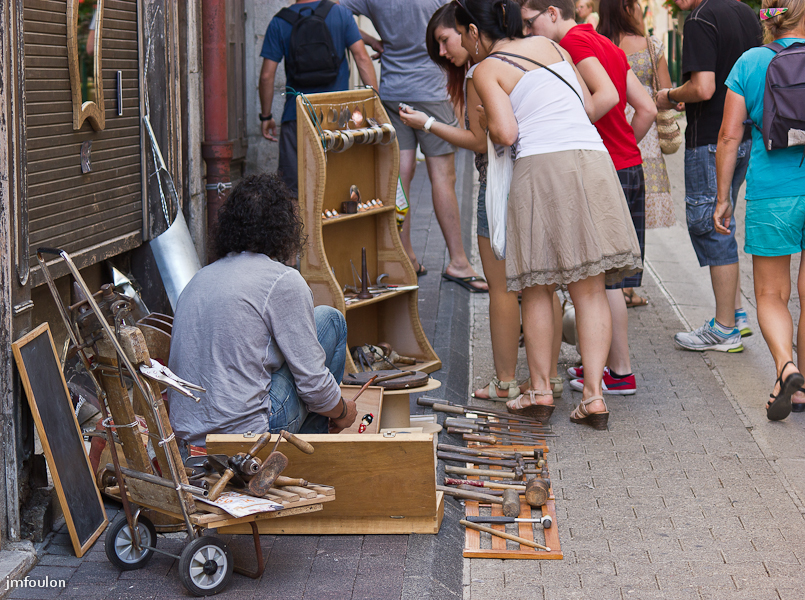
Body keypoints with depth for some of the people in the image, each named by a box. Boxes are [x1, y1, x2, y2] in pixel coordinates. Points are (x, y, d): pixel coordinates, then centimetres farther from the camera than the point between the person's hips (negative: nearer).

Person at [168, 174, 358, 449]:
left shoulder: (200, 277, 15)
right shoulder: (283, 281, -8)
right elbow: (313, 384, -9)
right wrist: (343, 413, 14)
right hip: (247, 433, -8)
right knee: (329, 319, 11)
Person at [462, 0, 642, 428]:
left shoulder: (486, 70, 3)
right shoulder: (551, 47, 20)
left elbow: (505, 132, -8)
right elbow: (589, 106, 19)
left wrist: (491, 127, 13)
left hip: (541, 166, -5)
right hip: (592, 159, 5)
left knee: (537, 288, 8)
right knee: (589, 289, 4)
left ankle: (540, 391, 14)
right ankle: (593, 395, 1)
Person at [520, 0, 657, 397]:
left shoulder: (574, 42, -10)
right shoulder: (606, 45, 17)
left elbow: (607, 95, -25)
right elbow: (647, 109, 15)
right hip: (628, 168, 9)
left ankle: (621, 373, 1)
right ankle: (608, 361, 19)